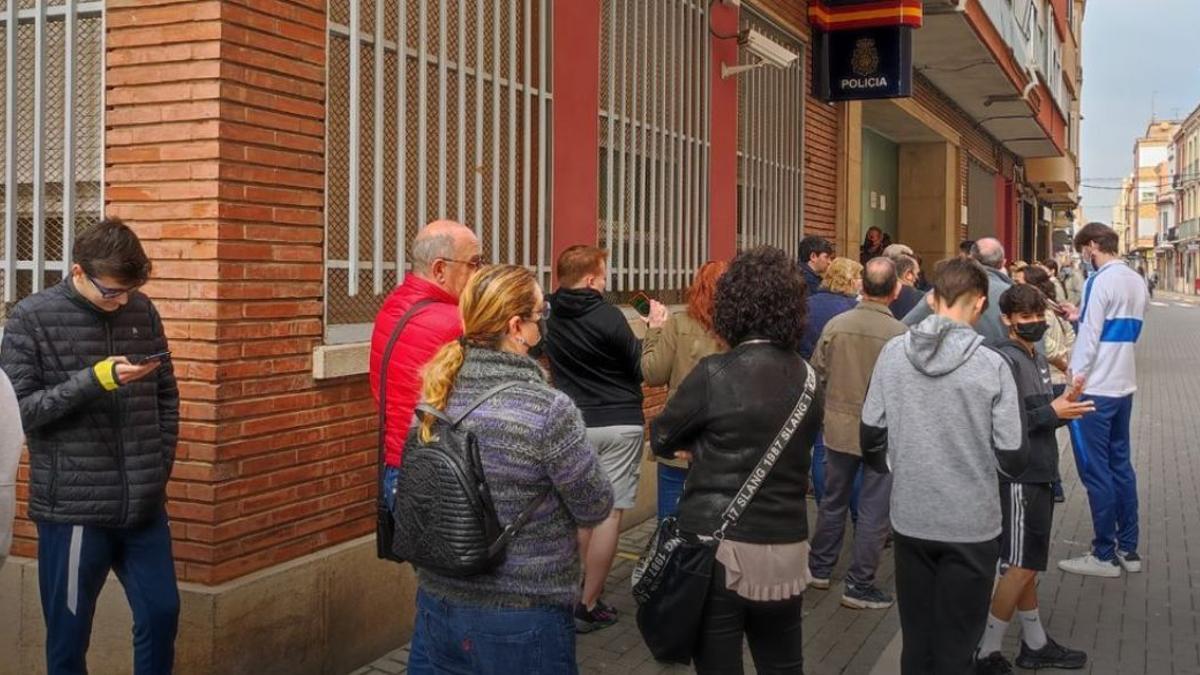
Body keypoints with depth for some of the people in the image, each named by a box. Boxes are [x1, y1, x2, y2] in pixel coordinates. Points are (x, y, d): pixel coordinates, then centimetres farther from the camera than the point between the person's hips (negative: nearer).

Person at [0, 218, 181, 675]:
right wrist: (96, 379, -21)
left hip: (145, 504, 3)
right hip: (73, 508, -3)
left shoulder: (142, 311, 4)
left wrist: (162, 464, 5)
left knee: (161, 613, 11)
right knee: (68, 636, 9)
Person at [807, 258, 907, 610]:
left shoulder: (836, 324, -8)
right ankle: (859, 585, 14)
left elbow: (816, 372, 1)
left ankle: (819, 567, 32)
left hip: (839, 427, 4)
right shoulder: (900, 334, -18)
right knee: (874, 511, 7)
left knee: (833, 501, 20)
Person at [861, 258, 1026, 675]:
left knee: (916, 640, 17)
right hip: (971, 523, -3)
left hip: (910, 518, 3)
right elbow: (1011, 457, -10)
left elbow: (871, 434, 1)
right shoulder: (992, 366, -14)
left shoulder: (893, 353, -6)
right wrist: (1015, 465, 13)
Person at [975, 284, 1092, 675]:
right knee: (1020, 566, -5)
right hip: (1017, 478, -9)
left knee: (1027, 565, 17)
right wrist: (1052, 412, -19)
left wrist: (1062, 407, 0)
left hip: (1038, 475, 9)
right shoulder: (1005, 360, -16)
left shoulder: (1038, 361, 13)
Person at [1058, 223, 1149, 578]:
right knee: (1120, 465, 14)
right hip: (1123, 386, 9)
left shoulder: (1100, 281, -14)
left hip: (1095, 389, -8)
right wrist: (1080, 319, 16)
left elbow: (1089, 339, -17)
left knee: (1095, 471, -1)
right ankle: (1128, 549, 21)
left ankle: (1105, 555, 6)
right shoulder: (1137, 282, 11)